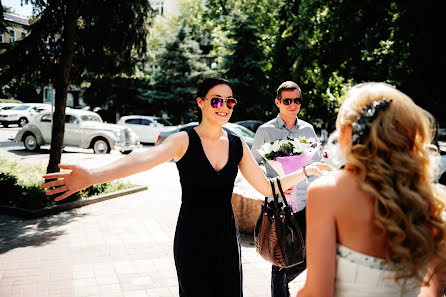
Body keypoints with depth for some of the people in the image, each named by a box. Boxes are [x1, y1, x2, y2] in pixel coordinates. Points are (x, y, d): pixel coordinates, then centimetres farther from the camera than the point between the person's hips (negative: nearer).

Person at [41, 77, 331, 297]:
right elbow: (145, 158, -32)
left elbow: (267, 187, 9)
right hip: (192, 236, -4)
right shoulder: (185, 141, -12)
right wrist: (92, 176, -48)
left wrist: (307, 171, 5)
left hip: (226, 235, 4)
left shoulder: (238, 146, 2)